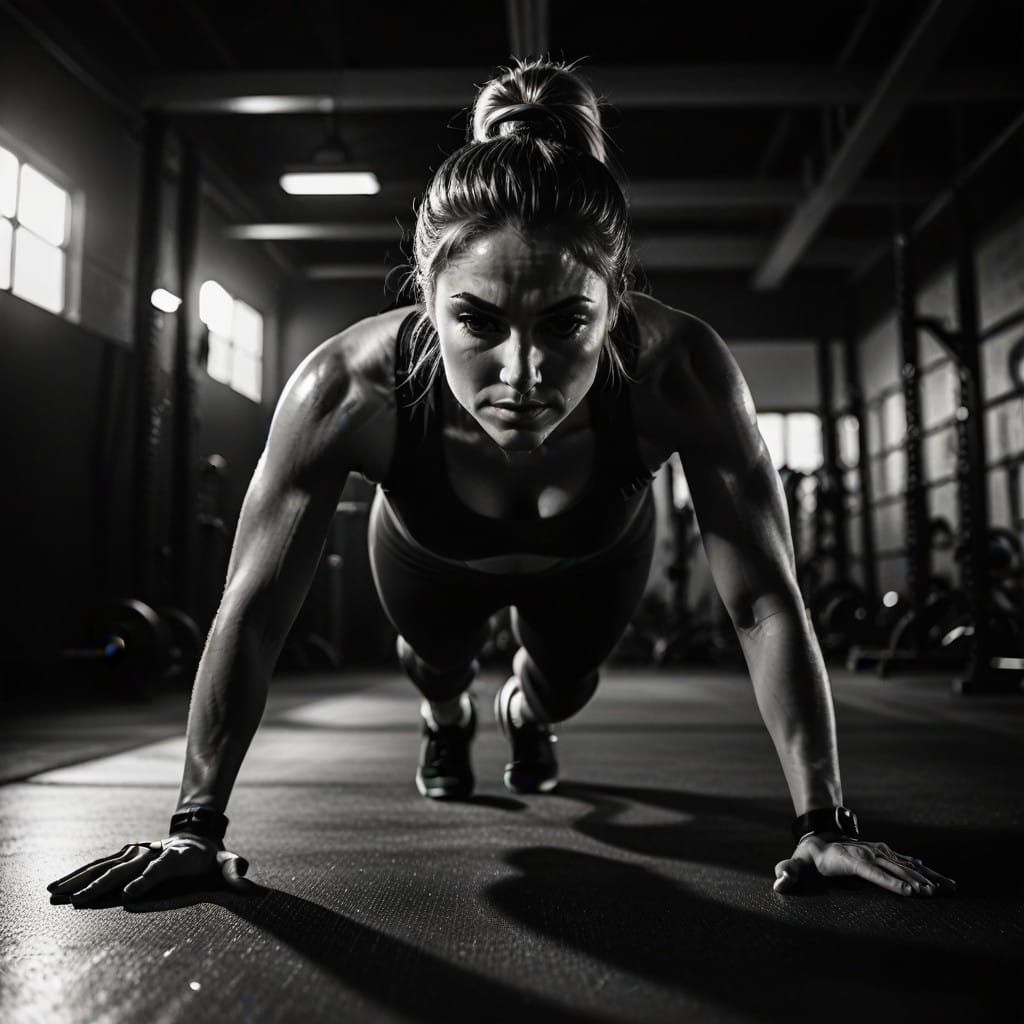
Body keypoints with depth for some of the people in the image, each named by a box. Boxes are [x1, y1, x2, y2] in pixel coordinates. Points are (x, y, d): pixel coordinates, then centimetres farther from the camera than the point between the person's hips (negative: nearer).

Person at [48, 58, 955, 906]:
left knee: (566, 683, 22)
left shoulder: (679, 373, -44)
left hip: (595, 555, 1)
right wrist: (196, 825, -27)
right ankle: (447, 722, 65)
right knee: (436, 664, 25)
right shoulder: (351, 387, -43)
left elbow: (765, 603, -34)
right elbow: (253, 612, -32)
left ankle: (526, 713, 62)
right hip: (433, 555, 0)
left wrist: (822, 820, -31)